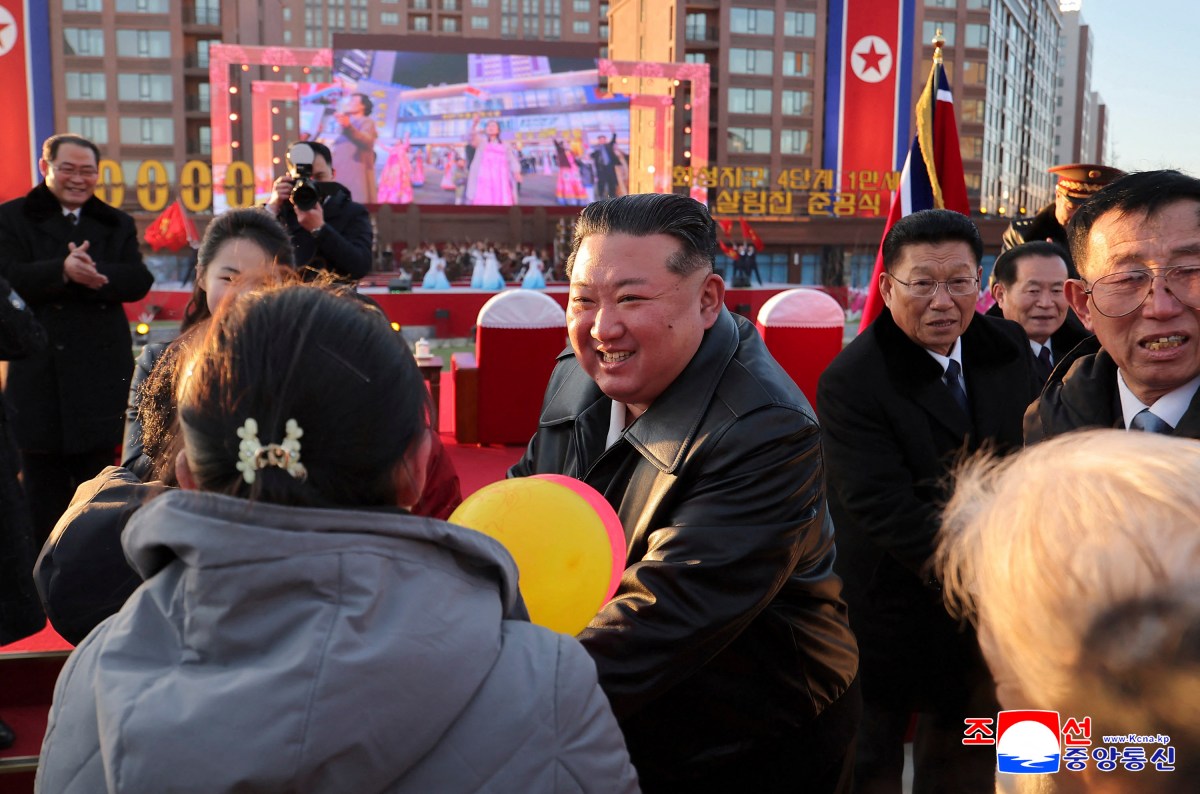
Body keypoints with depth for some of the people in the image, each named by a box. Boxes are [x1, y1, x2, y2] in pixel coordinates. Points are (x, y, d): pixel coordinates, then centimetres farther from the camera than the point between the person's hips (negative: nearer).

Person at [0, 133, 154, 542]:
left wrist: (85, 273, -21)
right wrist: (61, 270, -29)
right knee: (42, 486, 5)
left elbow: (138, 281, -3)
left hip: (101, 371, 2)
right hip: (38, 369, -2)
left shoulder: (117, 223, 13)